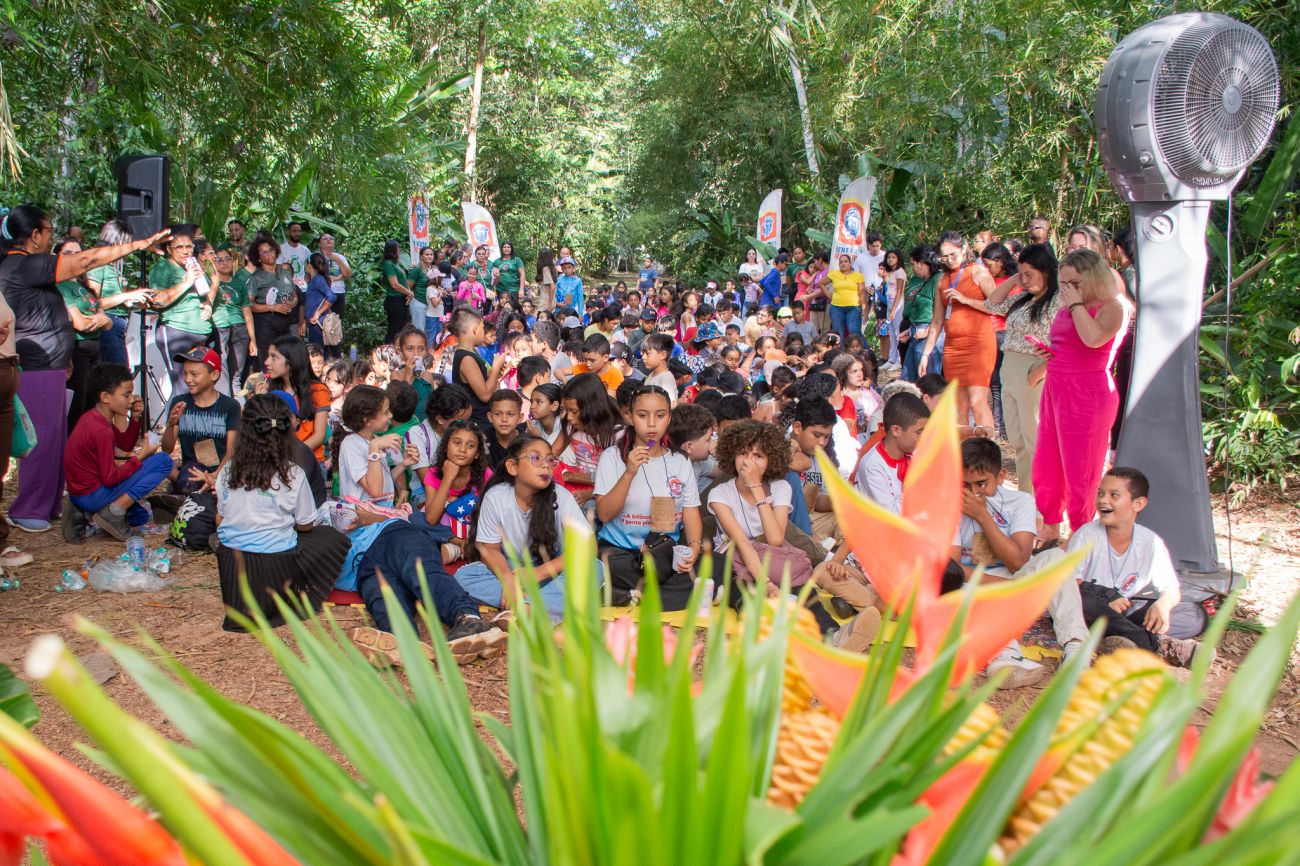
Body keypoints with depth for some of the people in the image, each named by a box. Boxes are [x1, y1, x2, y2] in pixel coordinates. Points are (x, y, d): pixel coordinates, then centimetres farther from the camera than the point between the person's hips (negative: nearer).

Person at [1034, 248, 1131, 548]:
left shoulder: (1112, 307, -10)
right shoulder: (1067, 308, 14)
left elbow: (1094, 338, -31)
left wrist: (1076, 303, -19)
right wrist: (1049, 353, 8)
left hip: (1087, 396, -8)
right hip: (1056, 389, 8)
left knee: (1079, 471, -1)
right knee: (1045, 467, 11)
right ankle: (1050, 528, 26)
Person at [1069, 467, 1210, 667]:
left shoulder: (1151, 542, 1)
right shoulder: (1086, 535, -6)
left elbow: (1171, 588, 0)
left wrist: (1163, 603, -25)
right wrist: (1105, 601, -30)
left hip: (1129, 613, 3)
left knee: (1197, 614, -13)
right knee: (1081, 597, -38)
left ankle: (1126, 639, -37)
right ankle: (1160, 644, -38)